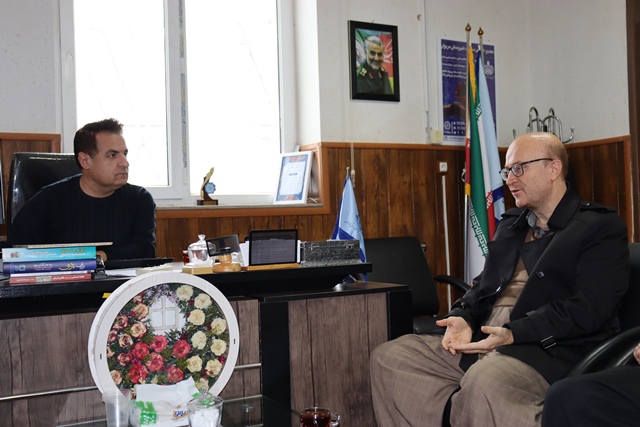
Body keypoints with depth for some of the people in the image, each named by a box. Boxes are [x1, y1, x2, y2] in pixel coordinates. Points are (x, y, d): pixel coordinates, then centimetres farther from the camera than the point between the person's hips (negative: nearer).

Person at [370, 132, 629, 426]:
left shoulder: (601, 228, -1)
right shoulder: (510, 223, 22)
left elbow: (587, 309, -12)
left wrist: (512, 333, -21)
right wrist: (464, 318, 0)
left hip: (548, 348, -7)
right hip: (481, 339, 7)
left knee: (483, 382, -39)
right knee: (388, 357, -8)